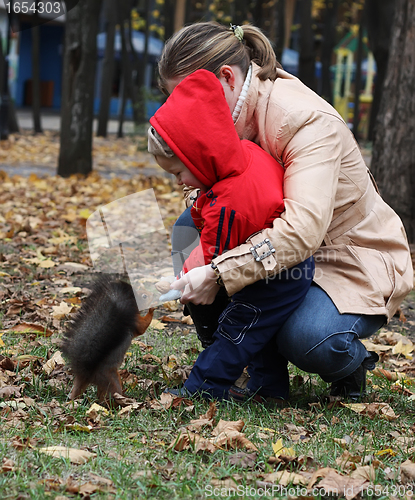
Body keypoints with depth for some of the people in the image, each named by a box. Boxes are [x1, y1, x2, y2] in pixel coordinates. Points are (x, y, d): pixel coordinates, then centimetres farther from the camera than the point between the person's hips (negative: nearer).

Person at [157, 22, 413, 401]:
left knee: (308, 339, -37)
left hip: (355, 262, -8)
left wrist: (217, 274, -46)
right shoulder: (232, 117, -4)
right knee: (190, 228, -13)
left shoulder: (309, 122, -29)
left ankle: (350, 363, 5)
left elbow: (302, 228, -41)